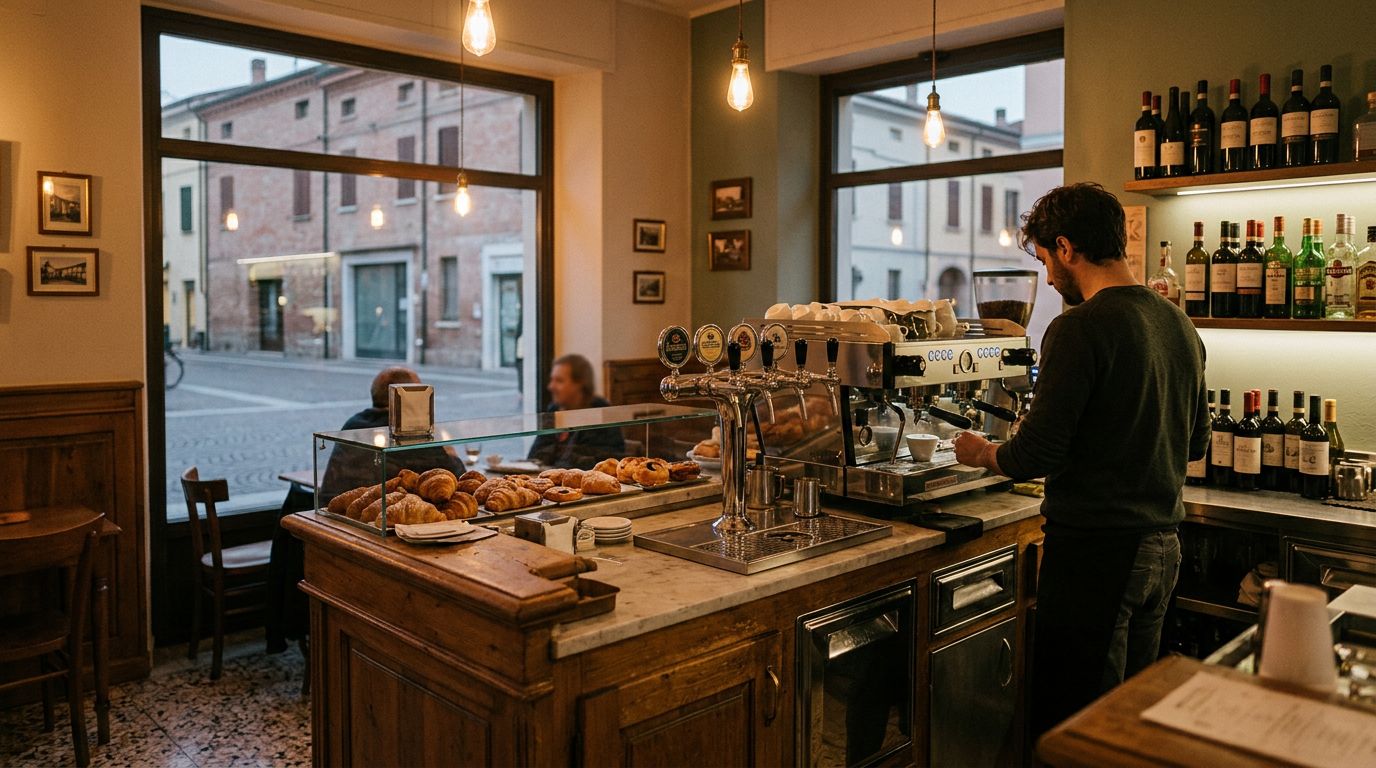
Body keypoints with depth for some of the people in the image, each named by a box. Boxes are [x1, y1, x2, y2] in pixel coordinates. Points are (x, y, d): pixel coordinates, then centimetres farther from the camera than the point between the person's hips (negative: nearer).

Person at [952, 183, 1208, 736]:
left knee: (1072, 719, 4)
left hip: (1096, 550, -9)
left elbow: (1036, 454, -19)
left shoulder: (1080, 328, -17)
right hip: (1162, 545, 9)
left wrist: (983, 454, 1)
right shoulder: (1180, 326, 9)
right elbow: (1195, 443, 18)